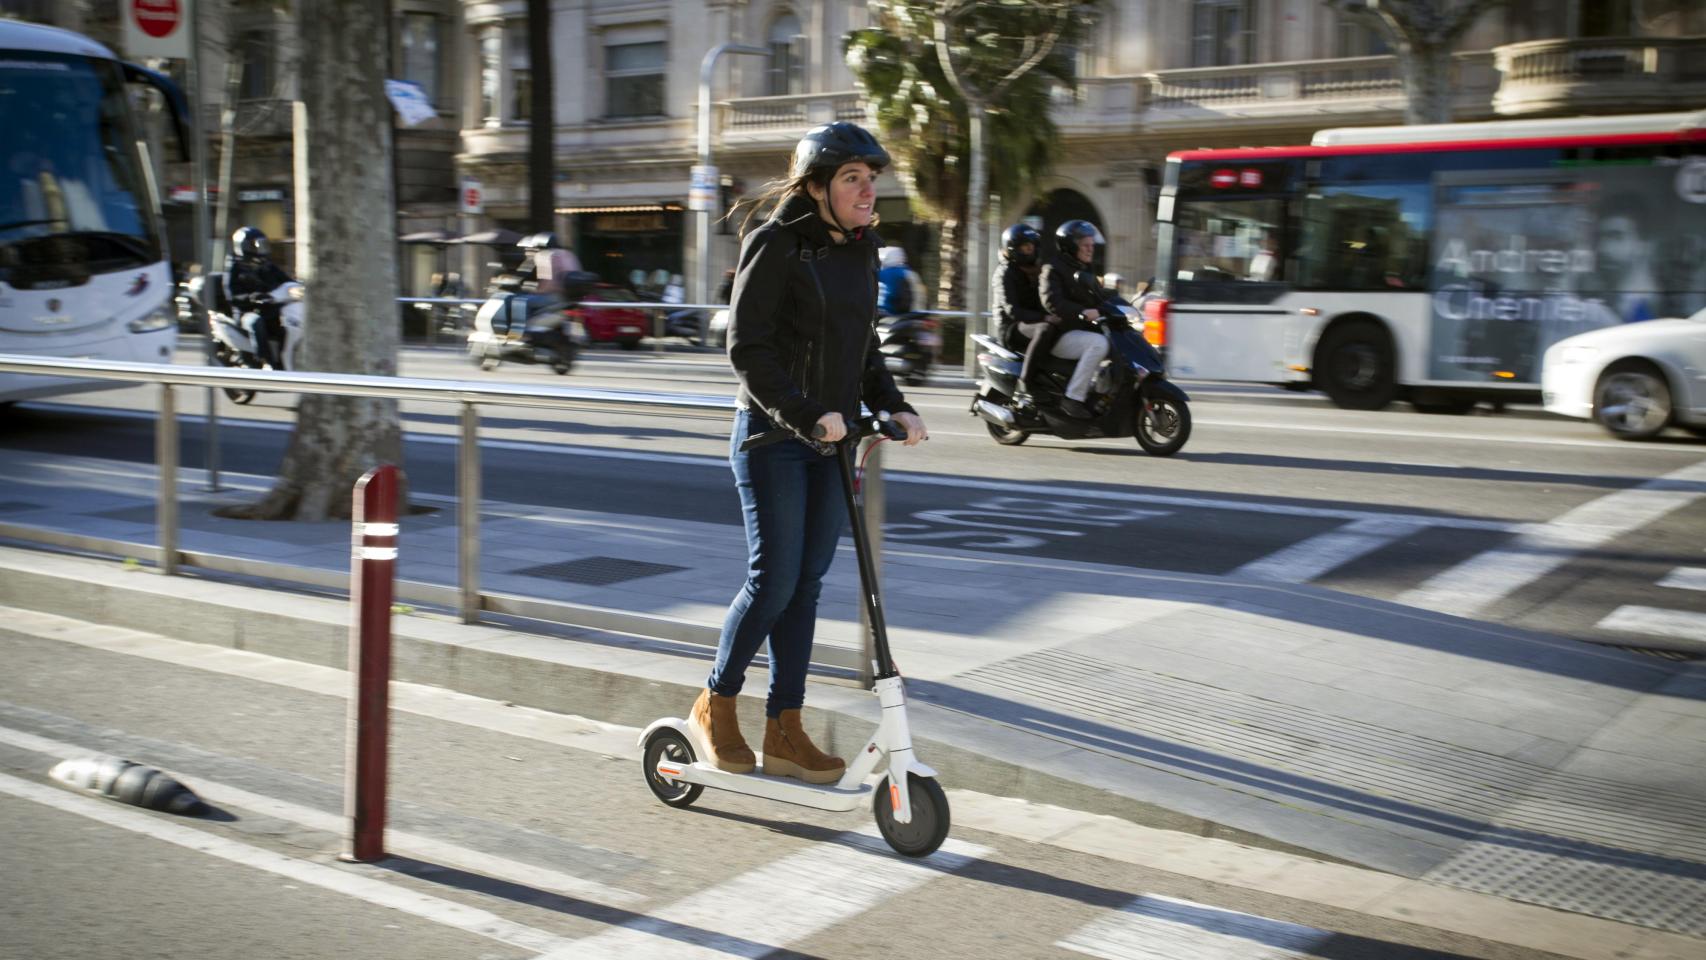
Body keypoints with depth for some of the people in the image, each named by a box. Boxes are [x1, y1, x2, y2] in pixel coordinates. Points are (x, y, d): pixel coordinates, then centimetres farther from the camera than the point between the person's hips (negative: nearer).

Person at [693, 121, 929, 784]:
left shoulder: (860, 252, 12)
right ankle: (715, 704, 15)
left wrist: (894, 407, 4)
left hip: (834, 437, 7)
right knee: (774, 581, -6)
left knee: (807, 584, 7)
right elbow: (747, 349, -16)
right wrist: (805, 416, -25)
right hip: (772, 437, -7)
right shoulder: (775, 245, -11)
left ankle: (783, 731, 13)